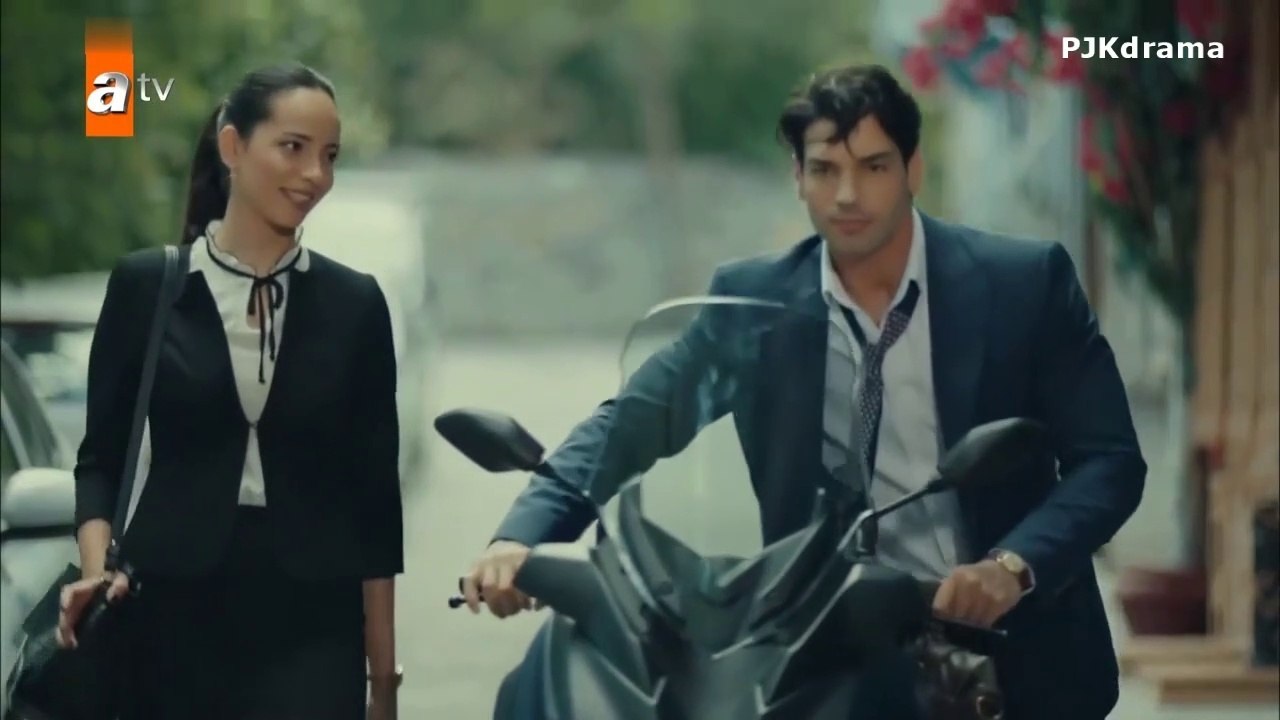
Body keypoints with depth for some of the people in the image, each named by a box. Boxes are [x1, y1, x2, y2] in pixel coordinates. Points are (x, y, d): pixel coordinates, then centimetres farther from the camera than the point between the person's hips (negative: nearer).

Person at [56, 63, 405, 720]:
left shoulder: (353, 303, 5)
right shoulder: (145, 286, 3)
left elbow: (375, 491, 7)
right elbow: (102, 454, 6)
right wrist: (97, 568, -13)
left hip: (311, 624, 0)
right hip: (175, 613, 0)